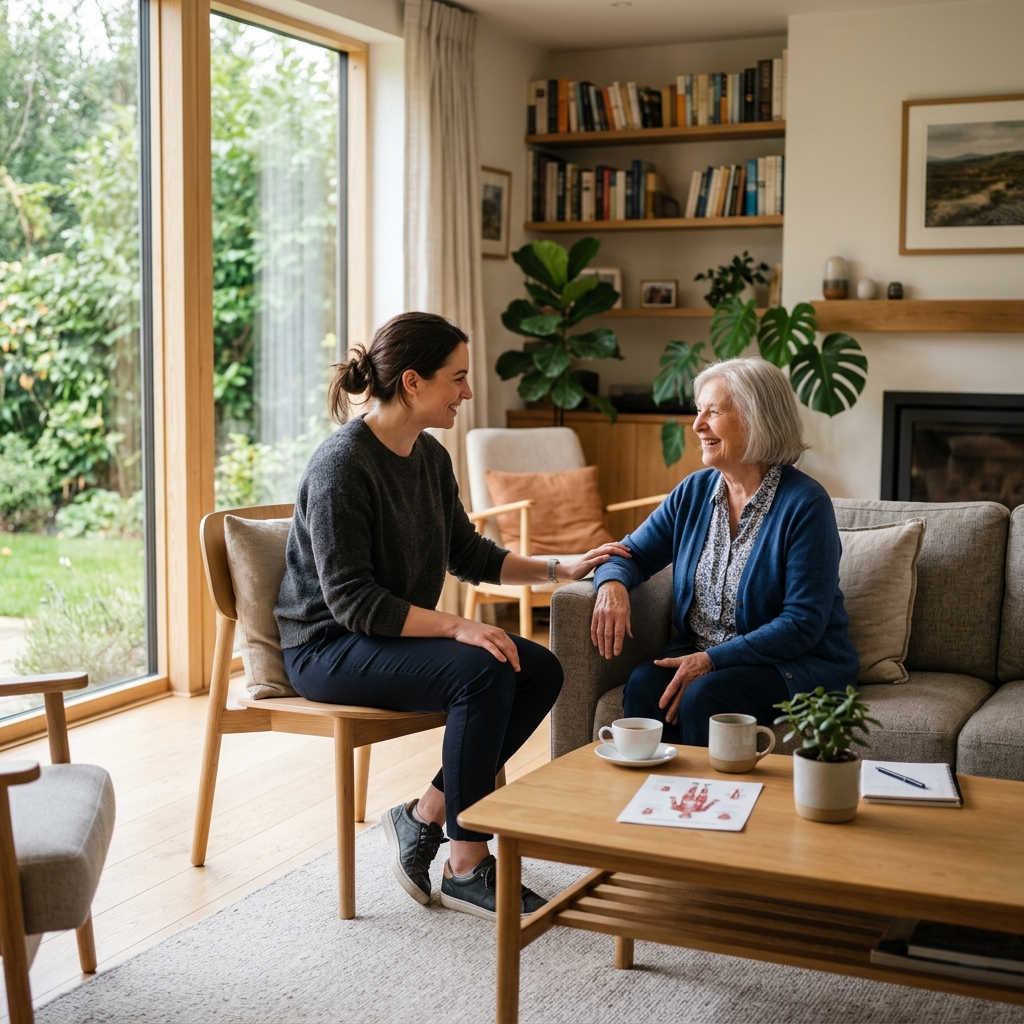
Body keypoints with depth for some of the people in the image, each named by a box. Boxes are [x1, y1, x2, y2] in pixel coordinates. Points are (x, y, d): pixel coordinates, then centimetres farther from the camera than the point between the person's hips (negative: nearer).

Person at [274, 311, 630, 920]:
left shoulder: (431, 458, 6)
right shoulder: (342, 465, -20)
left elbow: (468, 554, 17)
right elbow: (351, 600, -24)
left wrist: (560, 569, 7)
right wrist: (456, 627, -29)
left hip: (404, 636, 9)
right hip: (328, 648, -9)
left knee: (541, 670, -10)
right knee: (482, 671, -30)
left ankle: (424, 817, -2)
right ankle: (467, 868, -17)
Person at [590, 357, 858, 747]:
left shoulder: (805, 504, -13)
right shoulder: (695, 491, 6)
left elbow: (803, 623, -17)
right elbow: (633, 553, 14)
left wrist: (712, 660, -23)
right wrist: (612, 585, -12)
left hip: (796, 664, -5)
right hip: (700, 654, 5)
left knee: (703, 695, -32)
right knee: (643, 686, -25)